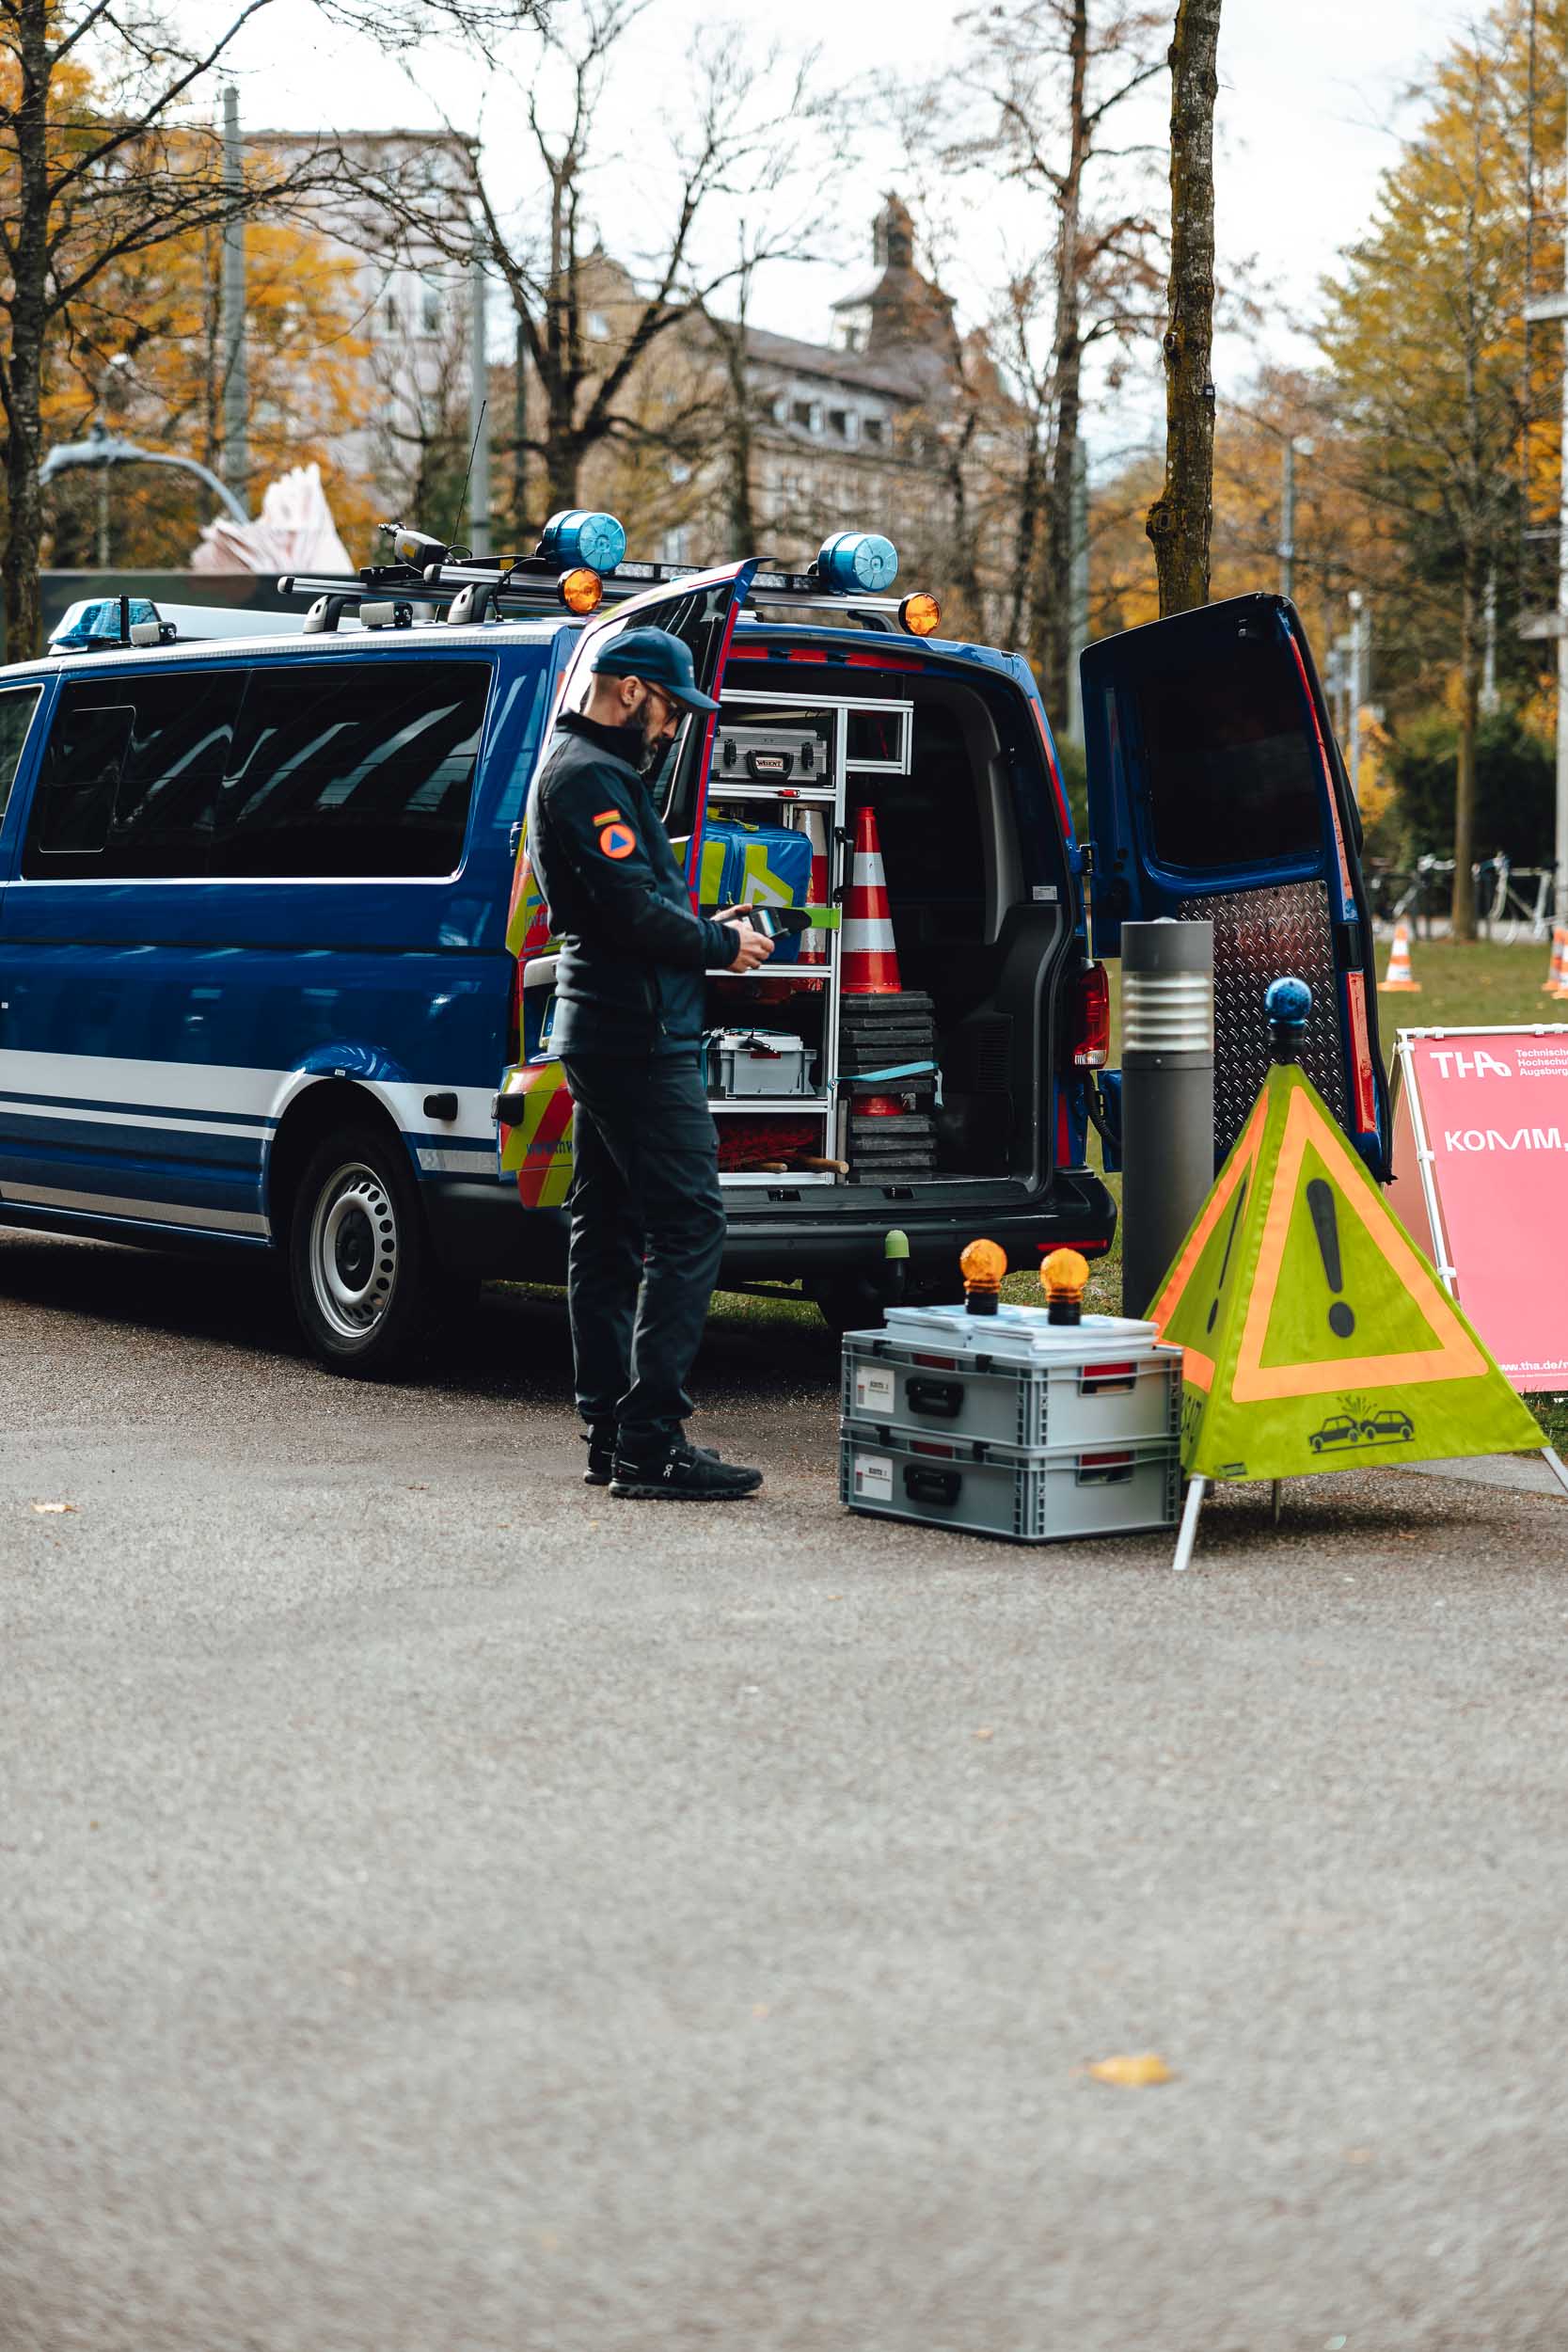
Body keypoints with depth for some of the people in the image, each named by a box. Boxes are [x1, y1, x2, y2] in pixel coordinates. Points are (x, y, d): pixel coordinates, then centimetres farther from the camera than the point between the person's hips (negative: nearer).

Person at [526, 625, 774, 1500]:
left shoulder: (581, 769, 22)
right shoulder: (591, 778, -12)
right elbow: (634, 910, -21)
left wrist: (706, 929, 13)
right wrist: (722, 947, -7)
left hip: (600, 1035, 11)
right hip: (641, 1038, -11)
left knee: (608, 1233, 10)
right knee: (688, 1227, -13)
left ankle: (612, 1431, 14)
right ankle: (650, 1441, -15)